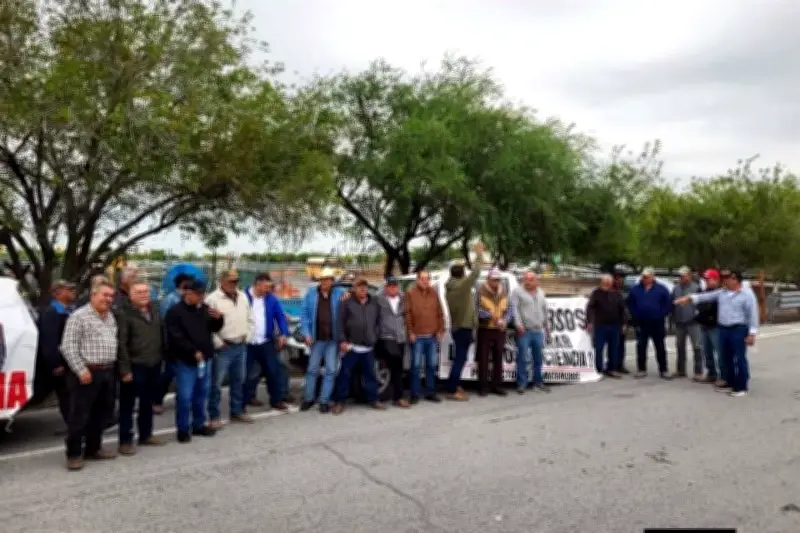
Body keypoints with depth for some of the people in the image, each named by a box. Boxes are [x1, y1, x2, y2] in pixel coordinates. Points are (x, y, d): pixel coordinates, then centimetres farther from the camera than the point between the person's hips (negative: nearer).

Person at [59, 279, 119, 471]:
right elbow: (68, 347, -13)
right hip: (87, 372, -8)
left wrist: (114, 367, 11)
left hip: (108, 372, 8)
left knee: (102, 413, 14)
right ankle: (74, 454, 11)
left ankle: (93, 448, 27)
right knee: (79, 415, 0)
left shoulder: (111, 316, 14)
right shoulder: (79, 316, -10)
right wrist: (81, 370, -17)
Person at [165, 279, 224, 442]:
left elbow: (214, 328, 16)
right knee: (185, 396, -2)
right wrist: (193, 351, -20)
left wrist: (219, 318, -5)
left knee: (201, 394, 14)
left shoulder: (205, 308, 9)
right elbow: (175, 337, -16)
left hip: (204, 358, 6)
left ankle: (199, 424, 26)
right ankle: (183, 429, 11)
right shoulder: (175, 311, -9)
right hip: (186, 360, -6)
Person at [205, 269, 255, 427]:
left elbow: (250, 319, 17)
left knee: (239, 380, 15)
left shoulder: (243, 297, 9)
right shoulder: (213, 299, -12)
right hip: (223, 348, -6)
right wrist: (218, 343, -14)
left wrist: (247, 337, 6)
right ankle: (214, 416, 12)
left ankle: (237, 411, 28)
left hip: (241, 346, 6)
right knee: (216, 383, 1)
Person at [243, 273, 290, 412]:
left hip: (266, 342, 3)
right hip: (248, 343, -3)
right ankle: (244, 401, 19)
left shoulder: (271, 299, 2)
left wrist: (283, 334, -7)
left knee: (274, 370, 6)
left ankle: (277, 399, 19)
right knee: (248, 373, 6)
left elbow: (280, 316, 4)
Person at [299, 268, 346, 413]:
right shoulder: (311, 293, 4)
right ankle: (308, 399, 21)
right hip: (317, 338, 1)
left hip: (333, 338, -1)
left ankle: (324, 401, 11)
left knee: (330, 370, 2)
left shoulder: (339, 293, 2)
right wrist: (306, 333, -5)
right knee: (312, 369, 9)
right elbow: (304, 314, 4)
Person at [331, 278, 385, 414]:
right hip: (351, 346, -4)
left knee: (370, 374, 11)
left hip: (369, 347, 4)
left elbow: (378, 321, 17)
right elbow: (340, 323, -5)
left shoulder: (374, 303, 12)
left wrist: (375, 336, 6)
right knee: (345, 374, 0)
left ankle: (373, 399, 24)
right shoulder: (346, 303, -1)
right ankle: (339, 401, 9)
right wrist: (342, 340, -12)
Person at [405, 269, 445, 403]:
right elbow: (407, 314, -8)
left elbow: (440, 313, 12)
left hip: (433, 336, 5)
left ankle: (430, 392, 20)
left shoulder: (433, 293, 11)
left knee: (432, 365, 10)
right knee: (416, 365, -1)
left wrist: (440, 330, 5)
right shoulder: (410, 292, -3)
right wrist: (410, 332, -12)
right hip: (417, 336, -4)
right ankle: (415, 394, 8)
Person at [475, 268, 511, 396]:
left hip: (500, 330, 5)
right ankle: (483, 386, 8)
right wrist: (489, 315, -25)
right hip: (485, 329, -4)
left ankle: (497, 386, 20)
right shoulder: (481, 292, -7)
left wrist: (504, 321, -11)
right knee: (483, 358, 0)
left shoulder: (504, 293, 8)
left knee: (498, 358, 10)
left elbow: (508, 310, 8)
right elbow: (476, 309, -13)